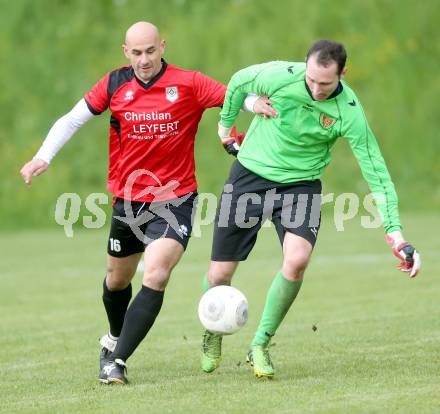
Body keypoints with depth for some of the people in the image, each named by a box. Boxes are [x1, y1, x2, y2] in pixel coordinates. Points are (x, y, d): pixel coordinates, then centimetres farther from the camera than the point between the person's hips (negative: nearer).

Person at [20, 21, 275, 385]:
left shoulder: (188, 84, -10)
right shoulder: (115, 85, -2)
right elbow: (72, 119, 6)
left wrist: (258, 101, -38)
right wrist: (43, 157, -7)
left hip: (175, 201, -3)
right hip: (127, 201, 3)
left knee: (156, 276, -22)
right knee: (117, 280, 18)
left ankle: (118, 362, -17)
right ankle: (114, 339, 49)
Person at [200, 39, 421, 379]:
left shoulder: (349, 112, -21)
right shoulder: (280, 76, -21)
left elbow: (375, 171, -16)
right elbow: (239, 83, 2)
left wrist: (396, 235, -20)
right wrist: (226, 123, 16)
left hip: (301, 183, 0)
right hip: (251, 173, 1)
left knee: (297, 260, -27)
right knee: (219, 275, 0)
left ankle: (261, 345, -6)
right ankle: (213, 333, 35)